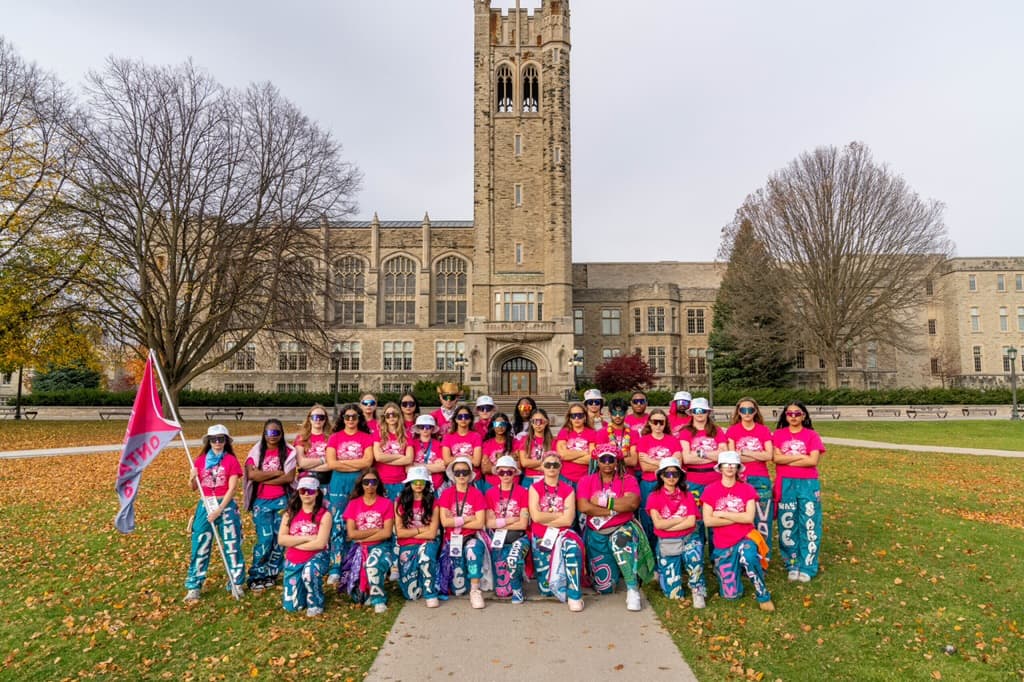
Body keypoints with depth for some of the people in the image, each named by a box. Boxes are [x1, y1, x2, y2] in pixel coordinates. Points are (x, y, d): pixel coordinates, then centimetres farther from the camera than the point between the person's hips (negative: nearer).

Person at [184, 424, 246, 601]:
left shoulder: (231, 461, -5)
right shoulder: (200, 461, 7)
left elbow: (232, 488, -10)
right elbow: (193, 487, 12)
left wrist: (219, 510, -17)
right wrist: (192, 478, -11)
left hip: (226, 506, -3)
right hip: (205, 506, 3)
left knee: (232, 546, 4)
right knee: (199, 547, 5)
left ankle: (237, 584, 16)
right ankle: (194, 587, 16)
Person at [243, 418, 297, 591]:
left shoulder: (288, 452, 0)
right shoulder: (256, 452, 1)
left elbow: (289, 477, -10)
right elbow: (252, 474, -14)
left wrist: (264, 479, -12)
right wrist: (277, 473, -13)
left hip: (281, 501, 1)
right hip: (261, 502, -1)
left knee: (279, 538, 4)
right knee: (265, 539, -6)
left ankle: (271, 574, 19)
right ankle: (256, 576, 8)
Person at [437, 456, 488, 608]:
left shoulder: (477, 494, 0)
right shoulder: (446, 493, 2)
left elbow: (480, 523, -9)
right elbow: (445, 522, -9)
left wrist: (456, 522, -8)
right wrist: (467, 518, -10)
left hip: (472, 538, 0)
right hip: (452, 540, 0)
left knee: (473, 549, -39)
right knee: (458, 589, -12)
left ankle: (475, 590, -26)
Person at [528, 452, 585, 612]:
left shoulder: (568, 489, 3)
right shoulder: (535, 488, 2)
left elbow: (568, 520, -9)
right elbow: (536, 516, -12)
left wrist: (545, 519, -8)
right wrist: (560, 514, -6)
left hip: (562, 534, 0)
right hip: (540, 537, 0)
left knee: (573, 547, -38)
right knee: (545, 589, -5)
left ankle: (574, 596, -30)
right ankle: (549, 586, 32)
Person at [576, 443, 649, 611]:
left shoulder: (628, 479, 0)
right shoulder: (587, 481, 2)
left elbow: (633, 503, -18)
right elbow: (583, 507, -14)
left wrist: (603, 501, -16)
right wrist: (615, 509, -15)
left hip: (623, 529, -2)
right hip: (596, 534, 2)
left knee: (620, 541, -39)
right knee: (604, 586, -2)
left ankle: (633, 589, -29)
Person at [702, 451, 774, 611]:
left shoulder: (747, 489, 0)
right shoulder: (710, 490, -3)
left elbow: (749, 518, -12)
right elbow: (708, 521, -11)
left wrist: (722, 514, -12)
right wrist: (738, 518, -11)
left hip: (745, 538, 0)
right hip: (723, 545, 0)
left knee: (748, 556, -37)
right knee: (731, 594, -4)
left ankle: (763, 596, -13)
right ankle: (720, 568, 29)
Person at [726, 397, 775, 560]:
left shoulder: (764, 430, 6)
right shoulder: (732, 430, 3)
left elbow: (769, 455, -6)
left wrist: (744, 451, -9)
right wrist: (759, 456, -8)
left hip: (761, 480, 1)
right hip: (739, 480, -1)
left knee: (762, 518, 3)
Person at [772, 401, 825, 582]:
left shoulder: (812, 435, 2)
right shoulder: (779, 434, 5)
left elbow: (813, 461, -11)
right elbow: (776, 458, -7)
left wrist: (786, 460, -8)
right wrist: (801, 456, -10)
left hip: (808, 484, -1)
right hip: (785, 484, 1)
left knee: (809, 525, 1)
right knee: (787, 525, 5)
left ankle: (807, 567, 11)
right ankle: (792, 565, 17)